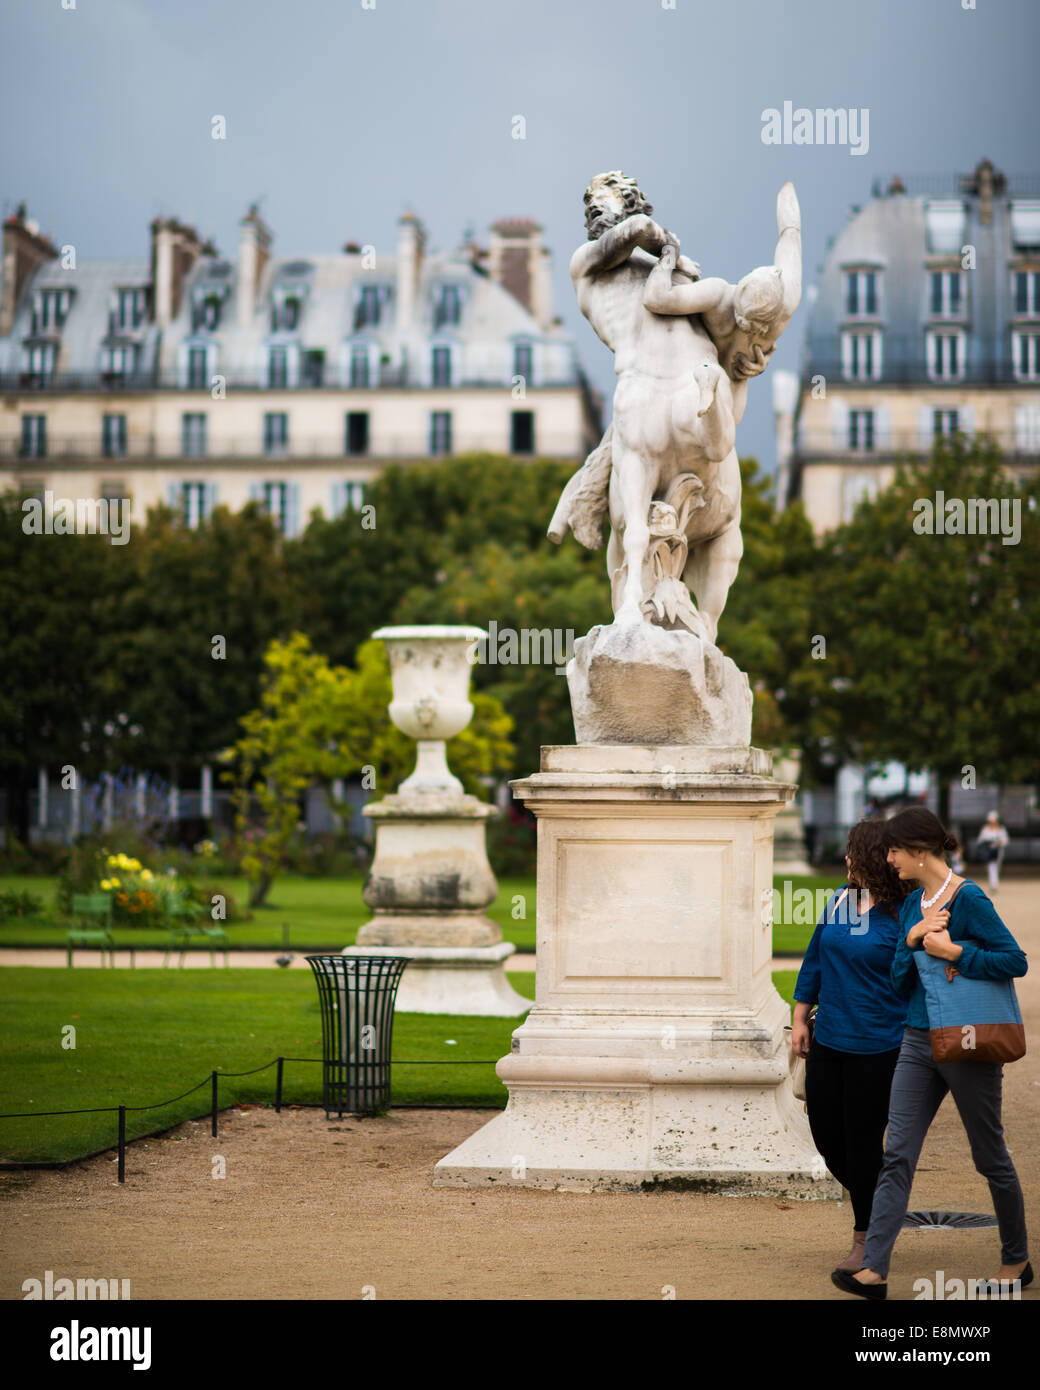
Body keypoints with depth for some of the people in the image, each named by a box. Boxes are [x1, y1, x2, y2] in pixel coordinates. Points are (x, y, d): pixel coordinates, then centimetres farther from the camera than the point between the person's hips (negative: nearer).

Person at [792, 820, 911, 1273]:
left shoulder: (904, 916, -14)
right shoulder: (841, 899, 4)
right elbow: (815, 959, 14)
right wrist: (801, 1018, 13)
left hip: (876, 1048, -6)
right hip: (828, 1040, 6)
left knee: (863, 1142, 2)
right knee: (826, 1134, 10)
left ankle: (866, 1239, 19)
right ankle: (877, 1204, 33)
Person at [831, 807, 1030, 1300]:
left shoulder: (969, 899, -14)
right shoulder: (913, 904, 8)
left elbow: (1015, 960, -18)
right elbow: (899, 981, 9)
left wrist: (952, 951, -21)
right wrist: (913, 938, -9)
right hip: (919, 1041, 7)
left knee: (990, 1157, 8)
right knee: (897, 1154, -2)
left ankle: (1017, 1260, 26)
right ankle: (874, 1269, -7)